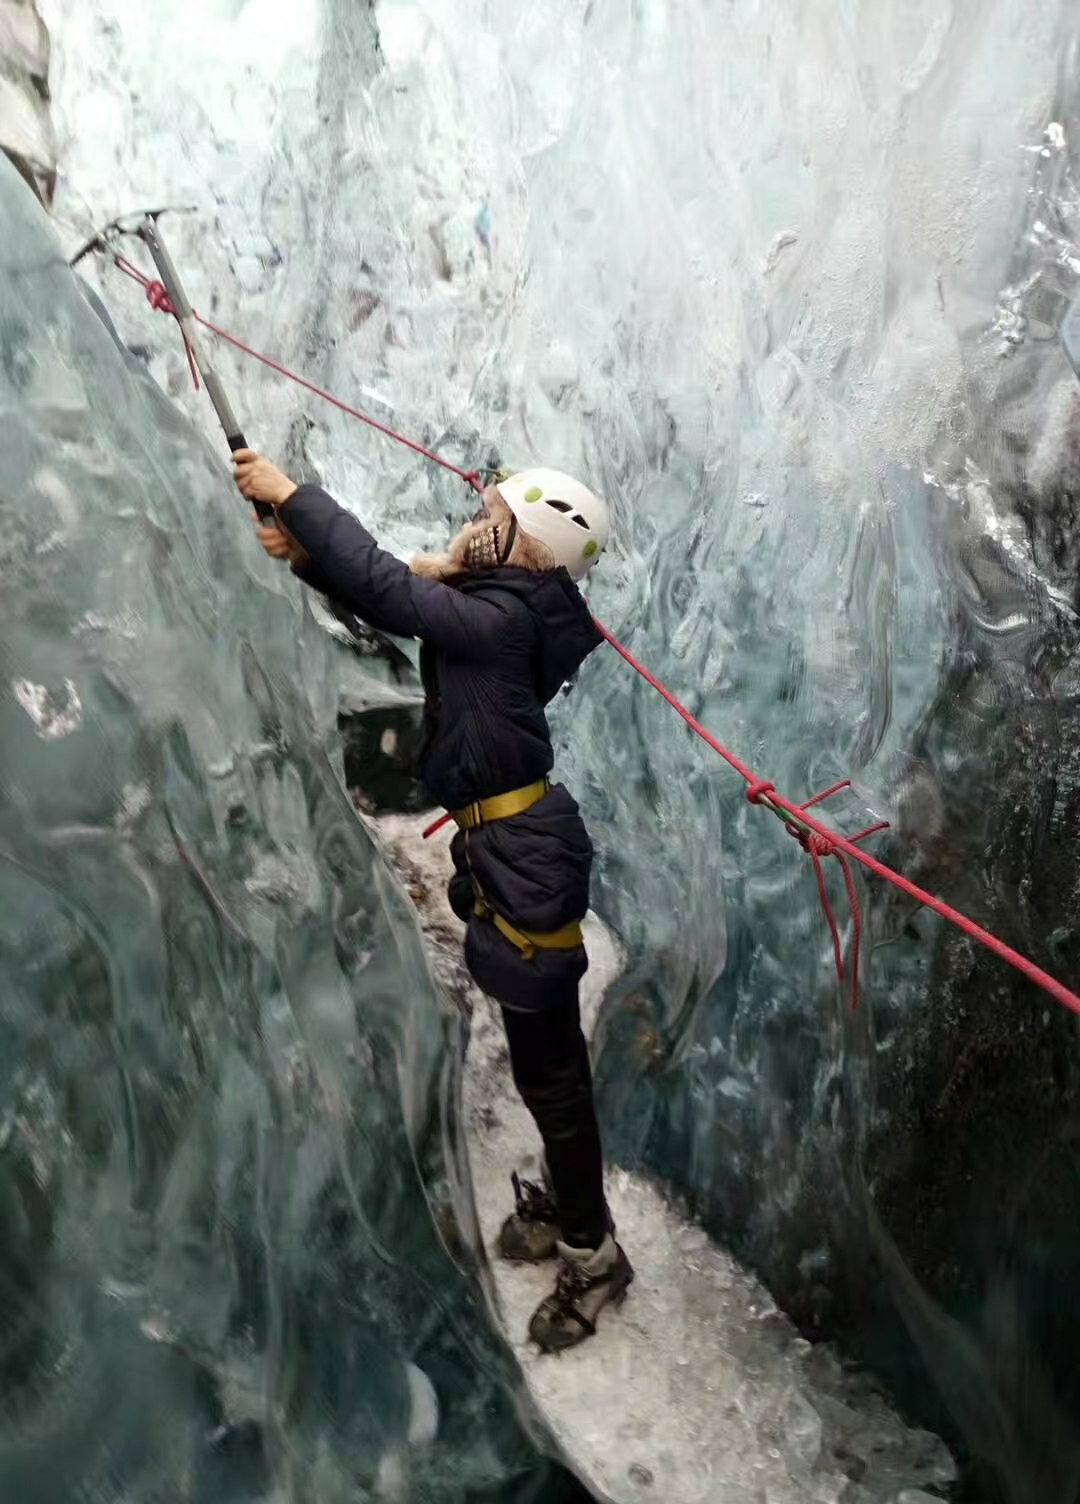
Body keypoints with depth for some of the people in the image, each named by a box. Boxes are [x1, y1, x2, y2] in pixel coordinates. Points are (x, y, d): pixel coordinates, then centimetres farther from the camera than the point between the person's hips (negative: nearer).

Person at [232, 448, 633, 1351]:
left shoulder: (505, 618, -19)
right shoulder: (499, 608, 8)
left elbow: (394, 593, -28)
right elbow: (395, 600, 13)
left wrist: (293, 496, -19)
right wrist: (305, 554, -1)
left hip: (525, 857, -10)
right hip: (512, 845, 10)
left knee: (547, 1065, 3)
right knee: (546, 1052, 22)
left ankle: (591, 1252, 22)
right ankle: (566, 1206, 41)